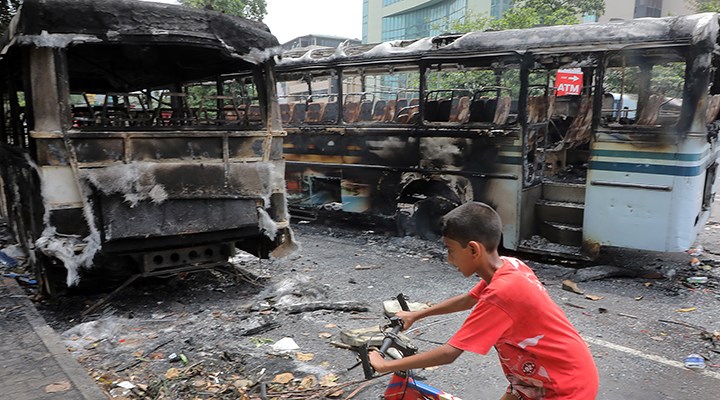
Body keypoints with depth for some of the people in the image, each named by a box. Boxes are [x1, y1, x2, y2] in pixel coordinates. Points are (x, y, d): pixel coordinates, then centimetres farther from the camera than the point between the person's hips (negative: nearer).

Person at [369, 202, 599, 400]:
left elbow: (448, 353, -28)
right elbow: (466, 300, 14)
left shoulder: (500, 293, -31)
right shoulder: (509, 267, -4)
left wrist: (384, 365, -18)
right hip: (555, 374, 8)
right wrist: (415, 315, 19)